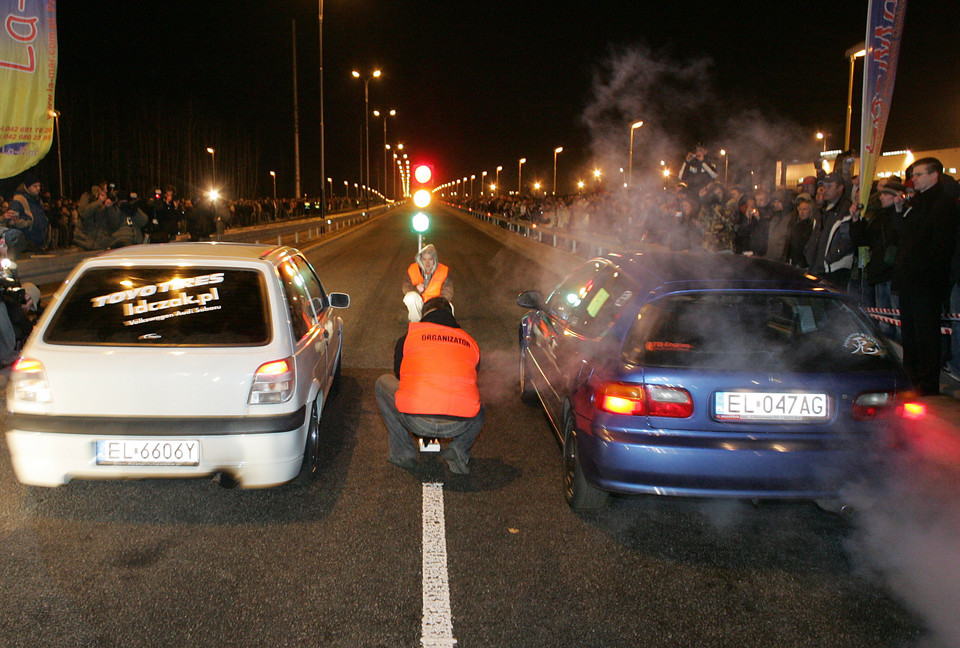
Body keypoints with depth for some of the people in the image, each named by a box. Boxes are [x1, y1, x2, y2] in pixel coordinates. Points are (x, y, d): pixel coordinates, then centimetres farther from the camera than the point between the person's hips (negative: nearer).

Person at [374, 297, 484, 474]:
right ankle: (458, 452, 14)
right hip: (459, 424, 3)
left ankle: (403, 453, 24)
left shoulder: (408, 337, 19)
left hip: (415, 420, -2)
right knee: (478, 410, 40)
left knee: (383, 383, 28)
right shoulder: (470, 342, 24)